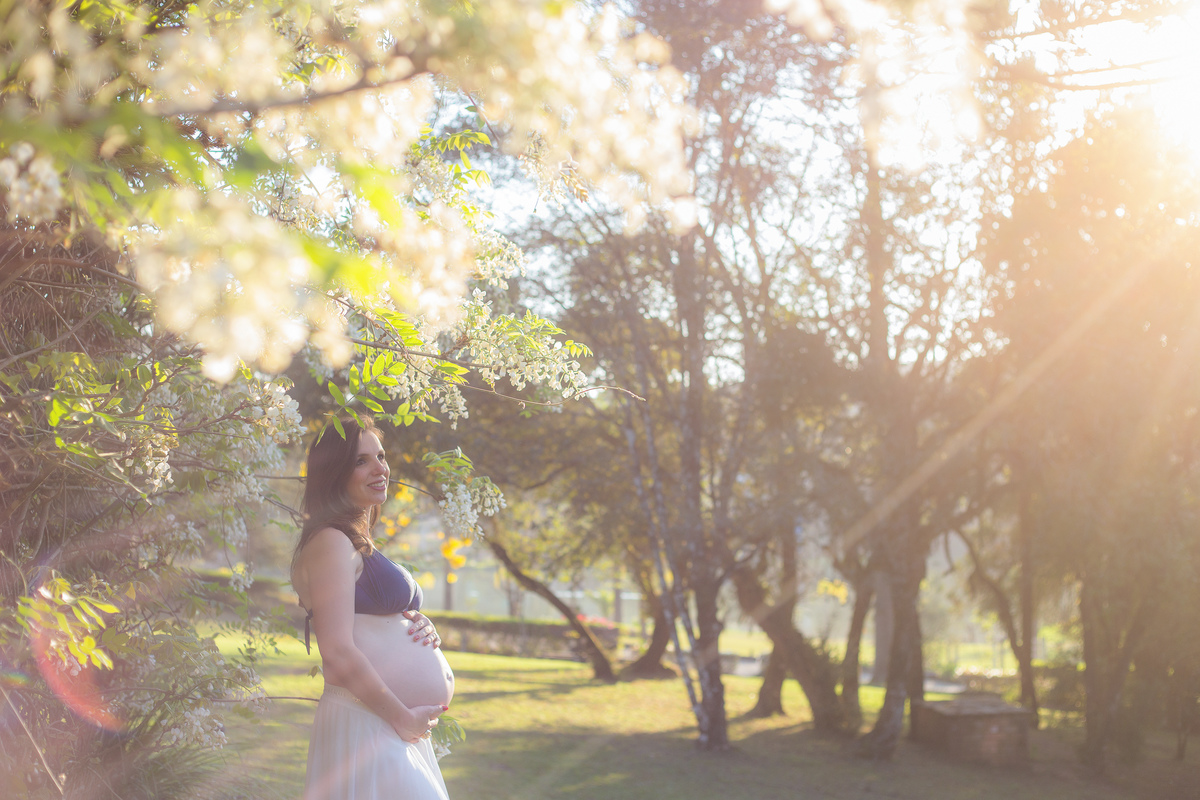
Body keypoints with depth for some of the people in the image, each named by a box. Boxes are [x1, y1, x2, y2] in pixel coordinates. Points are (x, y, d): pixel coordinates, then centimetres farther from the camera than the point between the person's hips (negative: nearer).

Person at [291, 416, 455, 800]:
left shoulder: (361, 544, 19)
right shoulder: (332, 542, -13)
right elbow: (339, 656, -21)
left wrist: (421, 626, 2)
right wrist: (403, 718, -14)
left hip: (400, 726, 10)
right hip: (364, 724, -10)